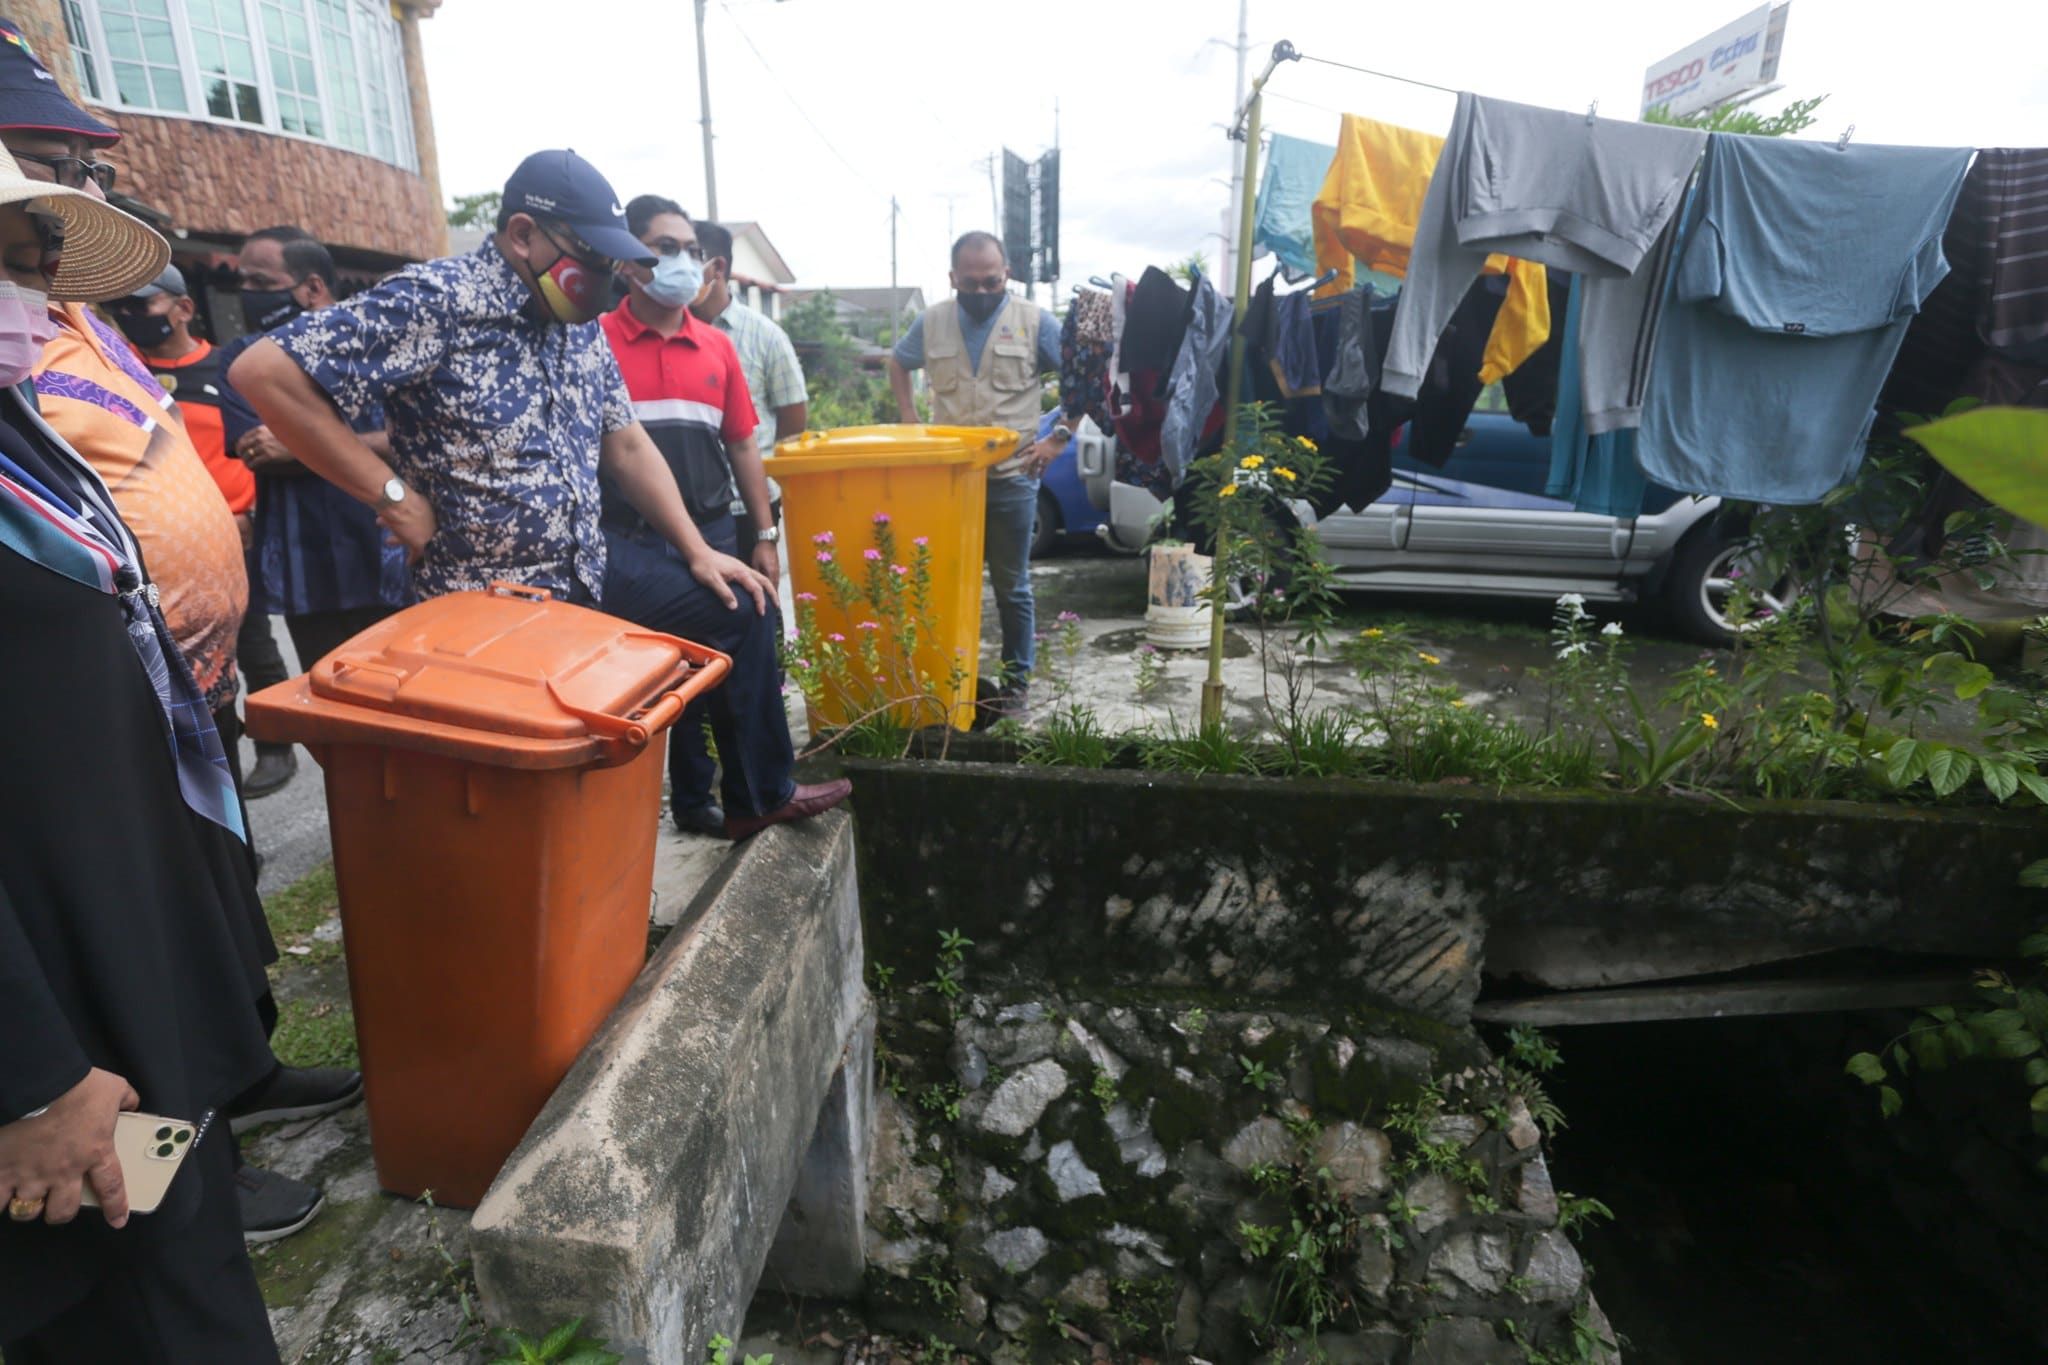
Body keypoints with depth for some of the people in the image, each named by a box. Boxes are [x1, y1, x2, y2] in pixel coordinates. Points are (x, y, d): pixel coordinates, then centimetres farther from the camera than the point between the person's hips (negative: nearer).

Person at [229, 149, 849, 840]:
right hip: (490, 602, -7)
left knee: (740, 607, 8)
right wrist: (390, 493, -20)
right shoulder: (435, 302, -17)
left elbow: (625, 443, 12)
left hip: (593, 565, 8)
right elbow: (263, 372, -21)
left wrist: (699, 552, 6)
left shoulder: (581, 325, 6)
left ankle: (762, 796, 22)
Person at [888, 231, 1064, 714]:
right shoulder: (931, 322, 6)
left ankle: (1017, 680, 19)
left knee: (1011, 587, 7)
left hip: (1011, 478, -2)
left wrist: (1058, 439, -4)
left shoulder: (1036, 322, -2)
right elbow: (897, 365, 23)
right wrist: (909, 422, 10)